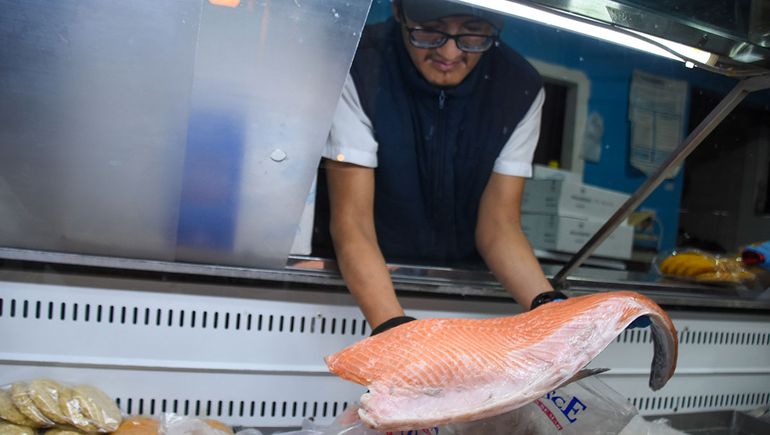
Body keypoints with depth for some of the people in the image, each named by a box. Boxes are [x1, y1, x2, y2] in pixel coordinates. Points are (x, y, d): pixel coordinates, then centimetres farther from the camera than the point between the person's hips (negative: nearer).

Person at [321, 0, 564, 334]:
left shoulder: (521, 89, -10)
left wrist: (547, 305, -27)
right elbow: (351, 222, -23)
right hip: (371, 278, -3)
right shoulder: (360, 71, -19)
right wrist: (392, 328, -37)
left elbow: (498, 224, -10)